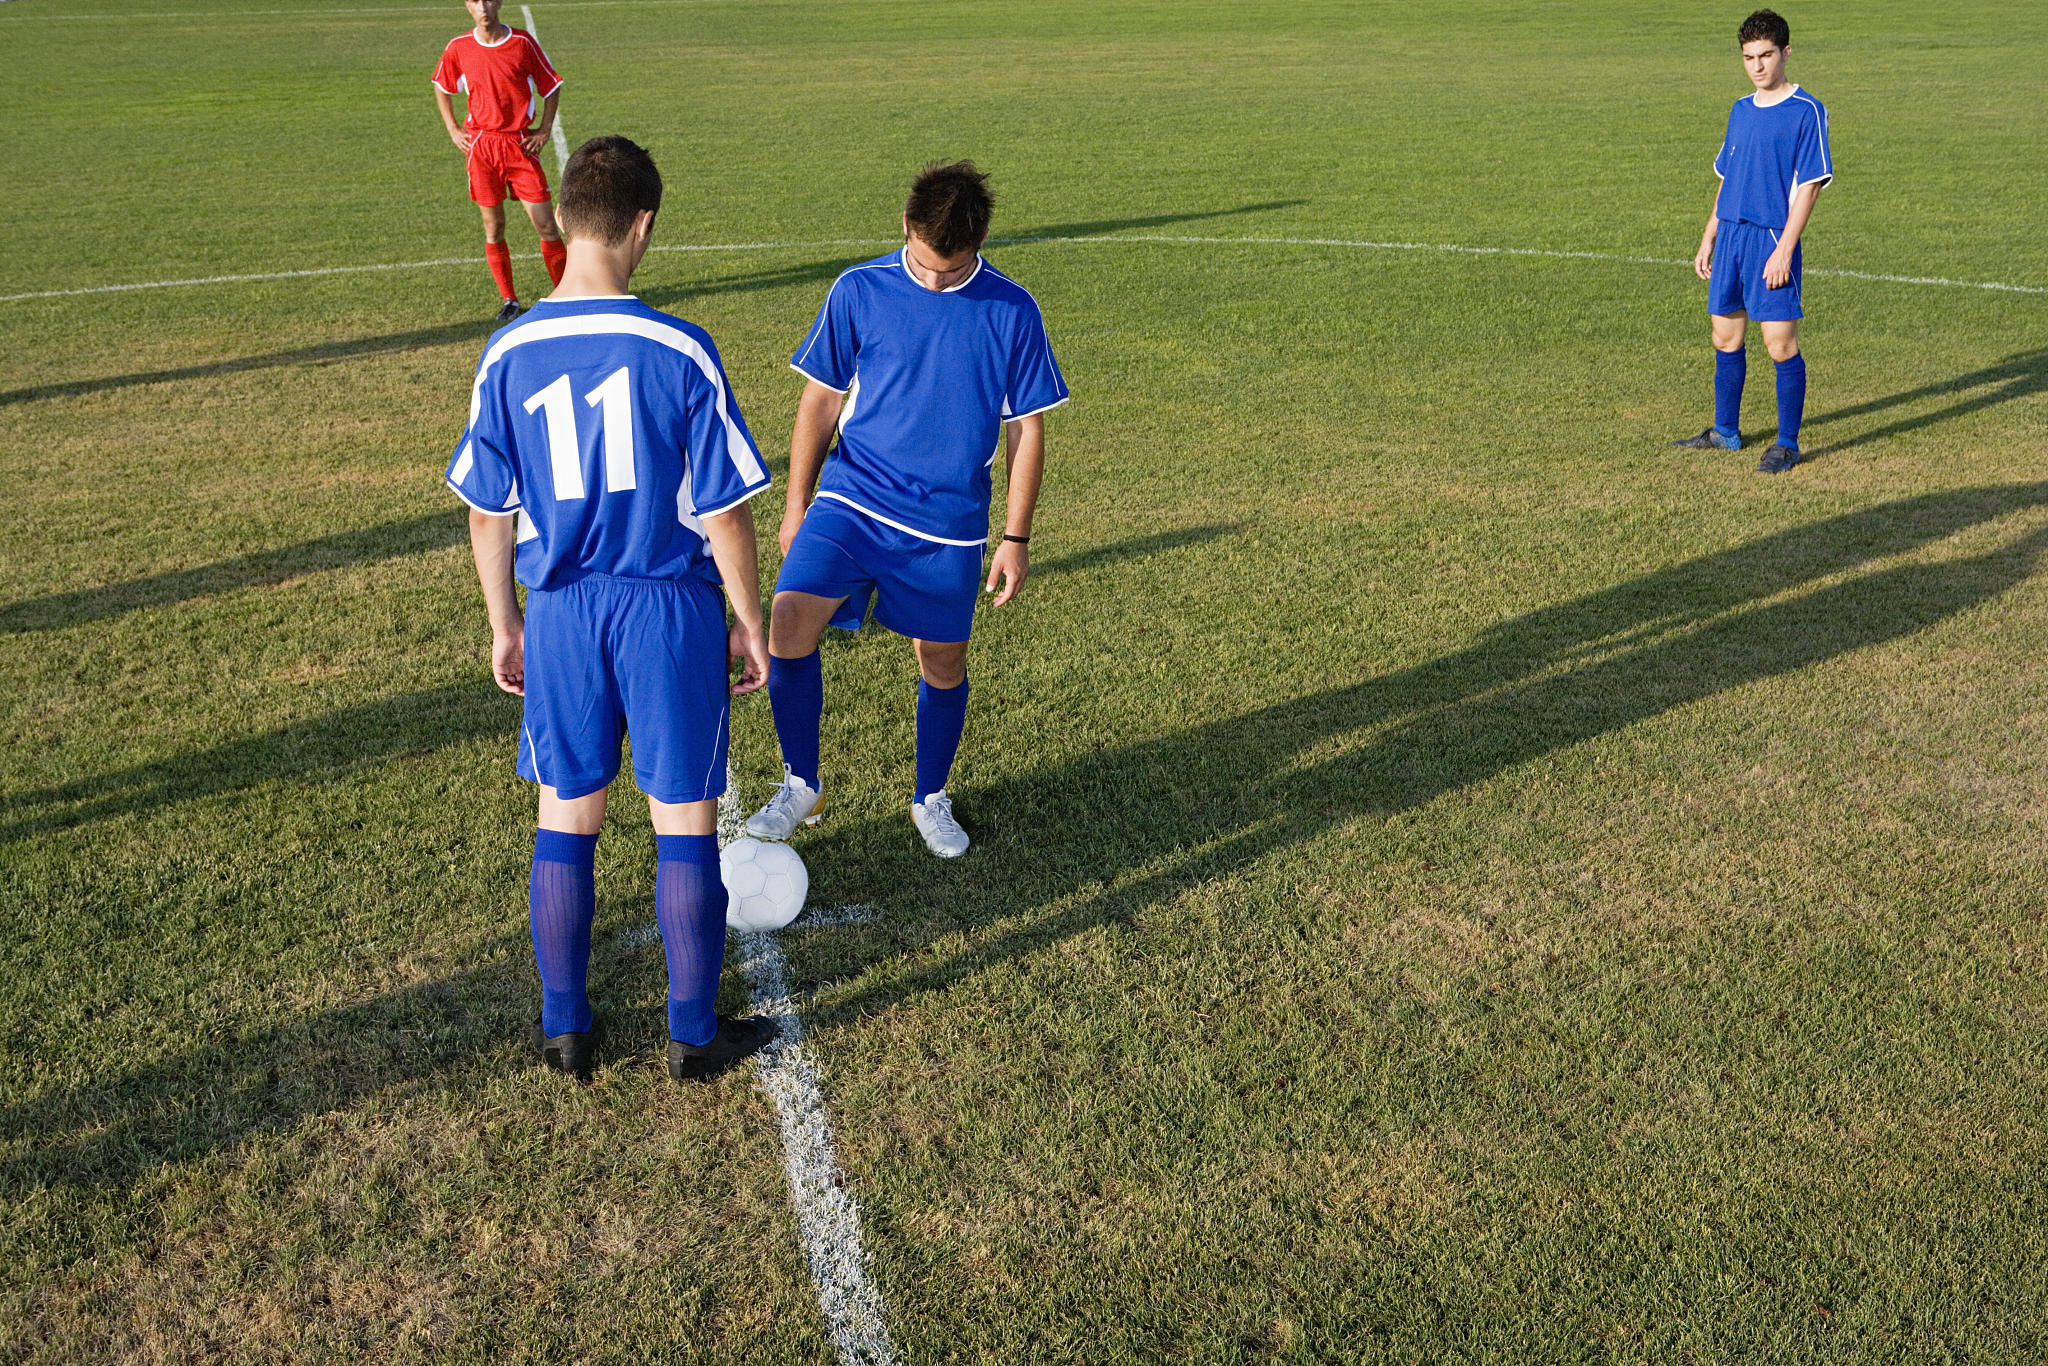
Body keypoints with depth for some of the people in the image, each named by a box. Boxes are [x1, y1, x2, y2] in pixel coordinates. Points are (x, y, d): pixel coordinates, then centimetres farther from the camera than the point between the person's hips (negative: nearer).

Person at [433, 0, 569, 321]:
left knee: (546, 225, -5)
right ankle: (508, 300, 18)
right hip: (480, 146, 1)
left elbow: (551, 86, 8)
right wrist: (453, 130, 8)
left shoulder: (523, 42, -3)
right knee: (493, 228, 4)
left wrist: (544, 129, 0)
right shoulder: (458, 48, 0)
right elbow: (441, 88, 17)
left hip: (520, 144, -1)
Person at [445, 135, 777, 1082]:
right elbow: (723, 509, -10)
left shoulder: (508, 355, -4)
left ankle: (564, 1028, 26)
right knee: (685, 826, 9)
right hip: (671, 609, -3)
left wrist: (505, 623, 16)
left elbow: (487, 512, 3)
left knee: (565, 821, 16)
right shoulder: (680, 352, -13)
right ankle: (693, 1034, 20)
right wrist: (749, 621, 3)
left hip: (563, 613, 3)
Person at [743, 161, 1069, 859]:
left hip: (949, 524, 0)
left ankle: (931, 798, 34)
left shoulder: (1012, 312, -4)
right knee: (787, 624, -16)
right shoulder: (858, 291, -4)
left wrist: (1016, 538, 1)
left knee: (943, 662, 9)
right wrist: (797, 504, 6)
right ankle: (800, 786, 5)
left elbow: (1026, 428, 2)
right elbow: (820, 400, 5)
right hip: (852, 500, 0)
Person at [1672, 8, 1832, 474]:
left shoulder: (1806, 112, -6)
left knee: (1780, 342, -6)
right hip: (1730, 235, 7)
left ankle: (1787, 443, 4)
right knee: (1726, 337, 12)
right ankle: (1725, 431, 25)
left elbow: (1809, 186, -10)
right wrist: (1709, 239, 17)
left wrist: (1784, 248, -16)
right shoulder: (1741, 111, 14)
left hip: (1772, 239, -7)